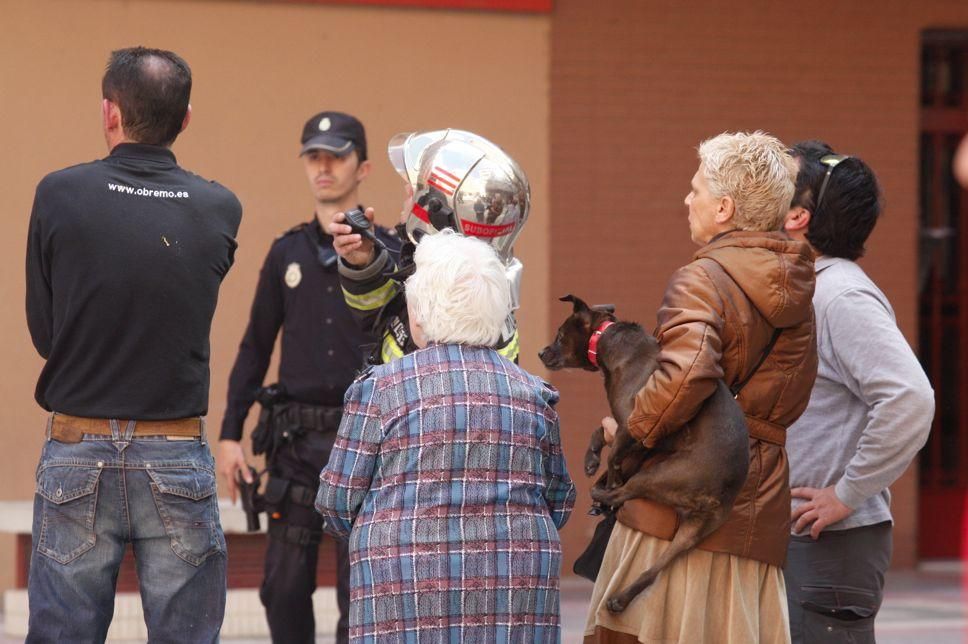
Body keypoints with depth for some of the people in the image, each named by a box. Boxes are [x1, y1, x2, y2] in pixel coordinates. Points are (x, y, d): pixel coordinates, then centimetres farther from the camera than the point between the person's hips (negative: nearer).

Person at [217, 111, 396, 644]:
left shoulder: (387, 252, 1)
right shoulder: (287, 253, 11)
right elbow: (255, 348, 15)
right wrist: (229, 434, 9)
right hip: (295, 439, 3)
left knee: (359, 586, -3)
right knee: (284, 586, 2)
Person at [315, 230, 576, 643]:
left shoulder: (380, 388, -2)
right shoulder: (532, 393, 8)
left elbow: (337, 502, 1)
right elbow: (558, 505, 15)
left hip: (405, 586, -3)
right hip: (516, 591, 3)